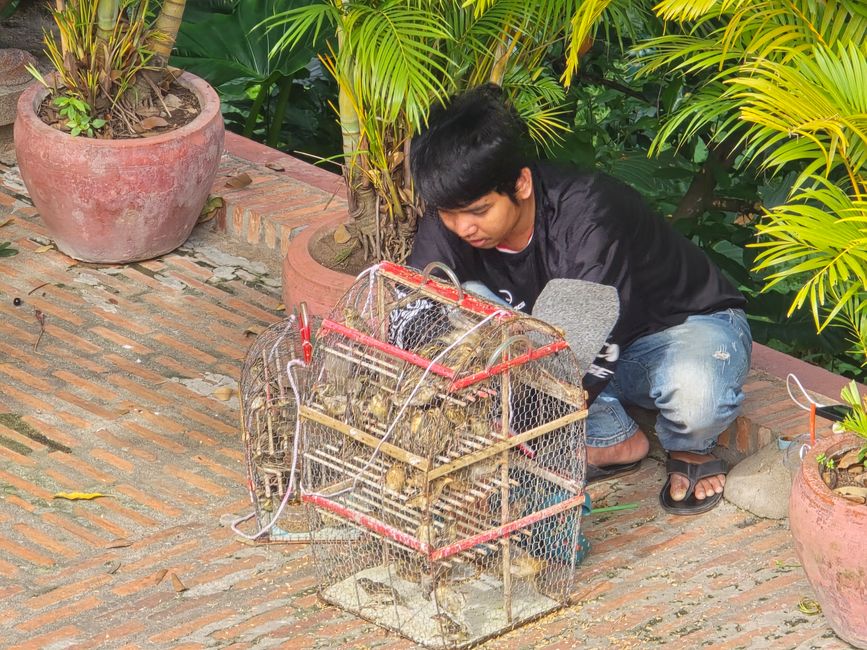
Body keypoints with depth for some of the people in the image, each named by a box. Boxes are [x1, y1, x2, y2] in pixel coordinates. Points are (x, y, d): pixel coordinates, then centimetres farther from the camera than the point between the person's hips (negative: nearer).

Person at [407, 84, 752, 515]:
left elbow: (593, 357, -38)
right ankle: (614, 441, -5)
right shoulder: (448, 225, -18)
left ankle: (689, 449, 0)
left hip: (688, 323, -6)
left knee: (691, 391, -42)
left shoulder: (589, 215, -34)